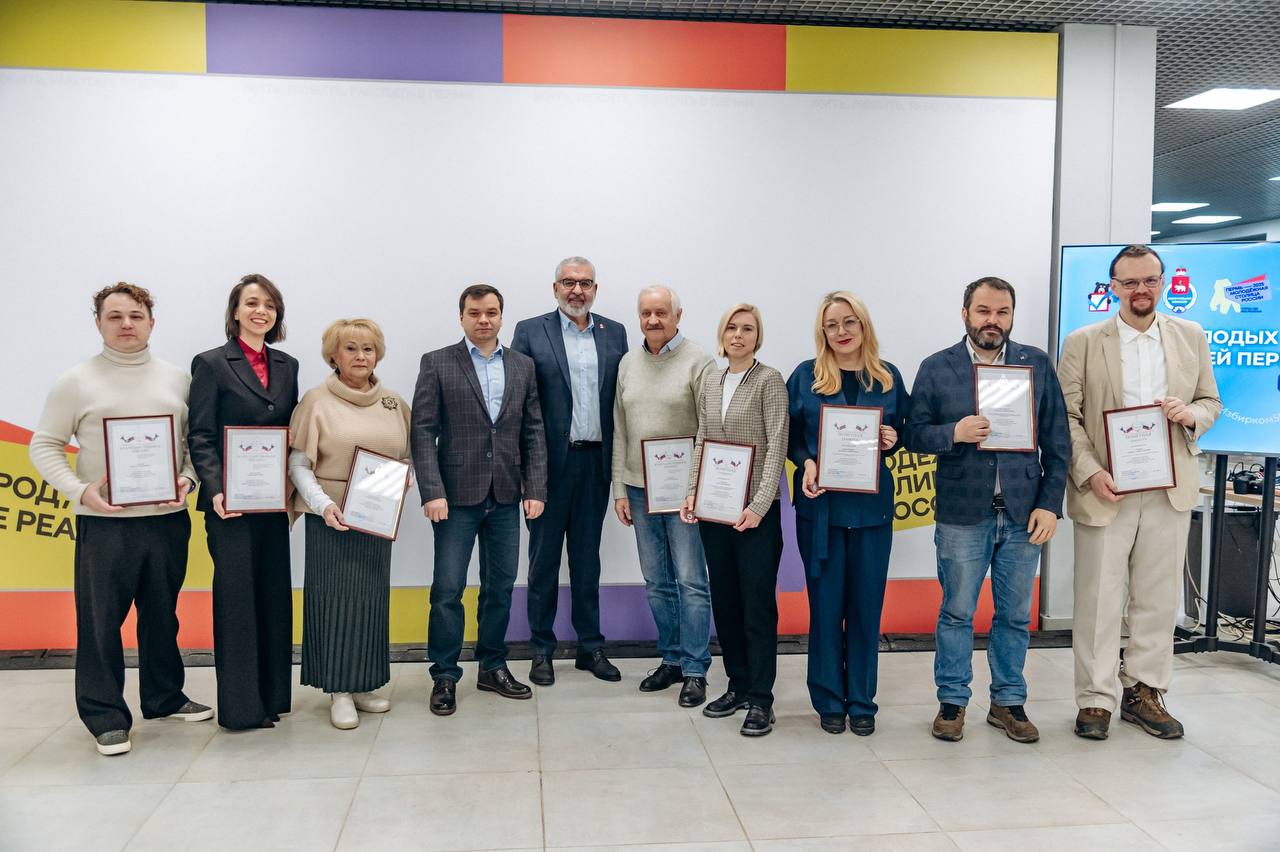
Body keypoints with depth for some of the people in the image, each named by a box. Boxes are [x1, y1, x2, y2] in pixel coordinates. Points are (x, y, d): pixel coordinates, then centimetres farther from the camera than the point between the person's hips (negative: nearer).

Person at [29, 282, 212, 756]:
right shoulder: (76, 382, 0)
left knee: (162, 616, 14)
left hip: (168, 519, 3)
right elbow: (44, 446, 1)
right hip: (104, 522, -3)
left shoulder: (177, 379, 8)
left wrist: (188, 478, -5)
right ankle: (105, 716, 15)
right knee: (100, 621, 2)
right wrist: (79, 491, -14)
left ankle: (164, 698, 30)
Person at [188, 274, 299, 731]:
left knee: (275, 594, 10)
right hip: (231, 502, -5)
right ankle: (241, 704, 10)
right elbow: (200, 436, -7)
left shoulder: (287, 365, 12)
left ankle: (272, 694, 22)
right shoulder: (211, 364, -2)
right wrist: (216, 490, -18)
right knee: (236, 595, 0)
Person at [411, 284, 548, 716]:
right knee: (447, 591, 1)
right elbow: (423, 432, -5)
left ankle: (493, 668, 26)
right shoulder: (437, 364, -1)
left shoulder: (522, 365, 9)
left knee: (500, 587, 12)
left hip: (506, 497, 4)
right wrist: (432, 492, -13)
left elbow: (533, 433, 8)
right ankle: (445, 676, 14)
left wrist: (535, 489, 0)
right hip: (457, 495, -3)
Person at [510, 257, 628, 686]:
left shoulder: (614, 333, 9)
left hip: (596, 461, 3)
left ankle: (590, 646, 22)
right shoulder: (530, 332, -1)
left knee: (587, 557, 12)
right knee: (544, 557, 8)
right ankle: (542, 649, 19)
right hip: (550, 462, -3)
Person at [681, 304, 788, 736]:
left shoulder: (769, 381, -5)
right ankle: (738, 685, 25)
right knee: (724, 601, 12)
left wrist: (759, 505, -18)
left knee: (758, 604, -1)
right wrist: (692, 492, 2)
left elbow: (776, 447, -11)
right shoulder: (709, 381, 11)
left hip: (755, 510, -5)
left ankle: (760, 699, 9)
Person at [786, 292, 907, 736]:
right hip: (820, 504, -1)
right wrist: (807, 463, -14)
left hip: (871, 505, 1)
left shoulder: (888, 377, 6)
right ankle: (828, 699, 19)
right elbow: (790, 434, 3)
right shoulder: (805, 376, 1)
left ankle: (861, 700, 21)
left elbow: (902, 434, 13)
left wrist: (892, 441, -8)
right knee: (825, 603, 5)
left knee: (866, 603, 7)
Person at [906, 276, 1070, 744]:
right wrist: (953, 433, -20)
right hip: (962, 513, -1)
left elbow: (1057, 441, 3)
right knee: (957, 613, 8)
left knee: (1015, 615, 11)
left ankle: (1008, 702, 26)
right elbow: (915, 435, 0)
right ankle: (952, 701, 22)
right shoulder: (936, 368, 0)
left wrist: (1050, 504, -4)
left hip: (1023, 513, 2)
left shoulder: (1038, 365, 3)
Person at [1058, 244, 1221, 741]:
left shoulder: (1191, 337, 9)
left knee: (1158, 598, 10)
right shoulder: (1083, 343, -1)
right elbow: (1067, 416, -4)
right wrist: (1089, 472, -16)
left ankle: (1143, 692, 24)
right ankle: (1095, 700, 13)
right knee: (1099, 600, 2)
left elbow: (1211, 402, 15)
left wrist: (1192, 415, -9)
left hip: (1170, 490, 3)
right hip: (1104, 490, -3)